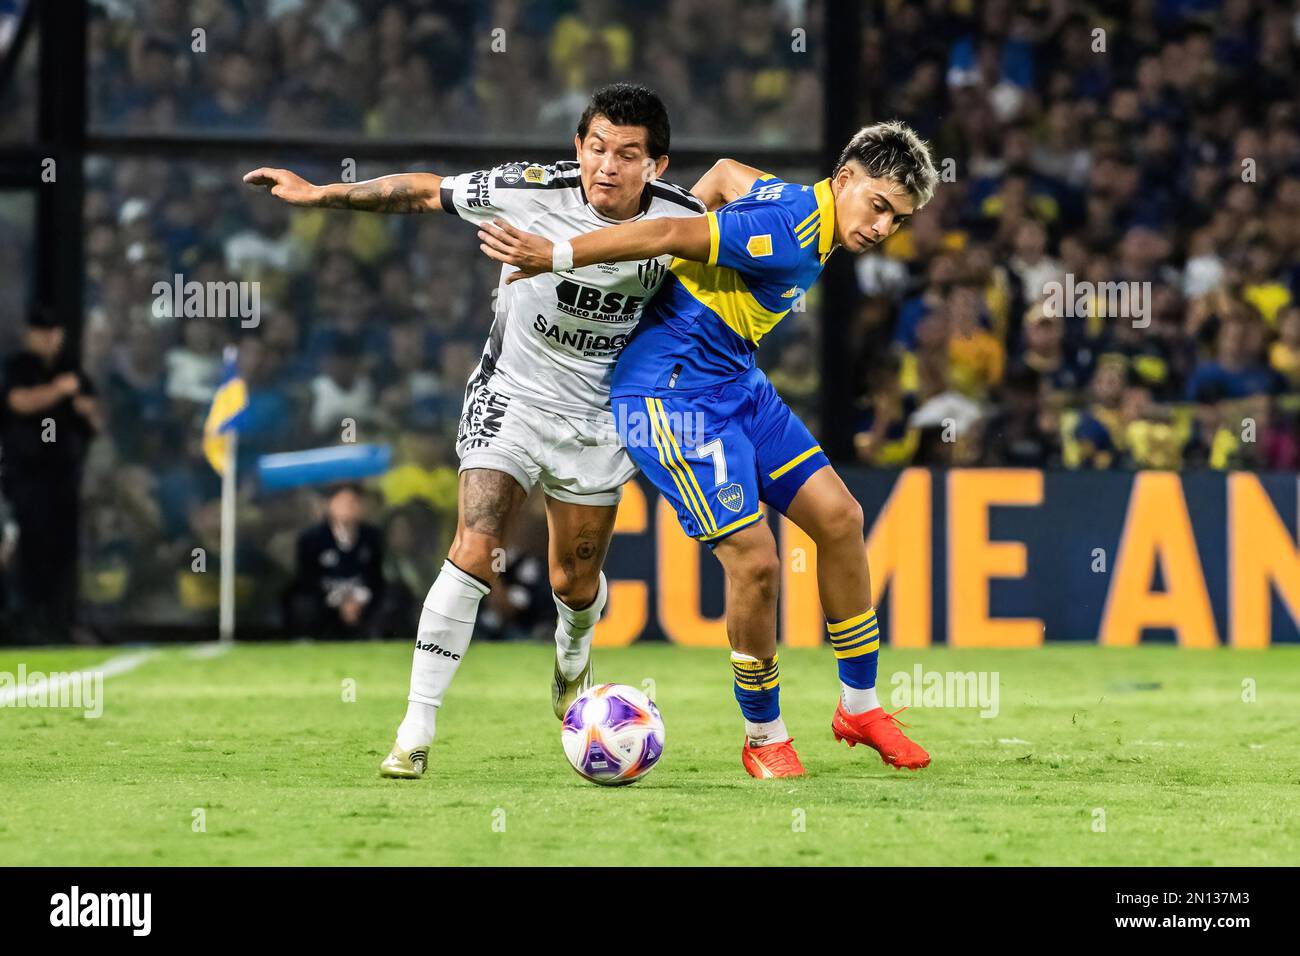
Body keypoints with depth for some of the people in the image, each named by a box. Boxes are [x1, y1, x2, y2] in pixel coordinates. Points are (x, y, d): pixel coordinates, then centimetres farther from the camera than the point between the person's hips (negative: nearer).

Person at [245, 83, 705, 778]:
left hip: (597, 414, 2)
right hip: (510, 395, -2)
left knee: (575, 580, 12)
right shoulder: (532, 192, -20)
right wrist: (321, 194, -7)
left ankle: (572, 660, 51)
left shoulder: (679, 219, -15)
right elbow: (427, 193, -7)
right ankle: (416, 732, -14)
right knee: (474, 552, -19)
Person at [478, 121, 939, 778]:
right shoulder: (792, 230, -22)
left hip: (734, 382, 10)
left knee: (838, 516, 6)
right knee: (754, 560, -15)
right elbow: (674, 236, -25)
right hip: (672, 393, -10)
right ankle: (764, 738, 5)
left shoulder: (796, 205, 8)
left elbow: (728, 174, 24)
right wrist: (555, 255, -26)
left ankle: (859, 706, 19)